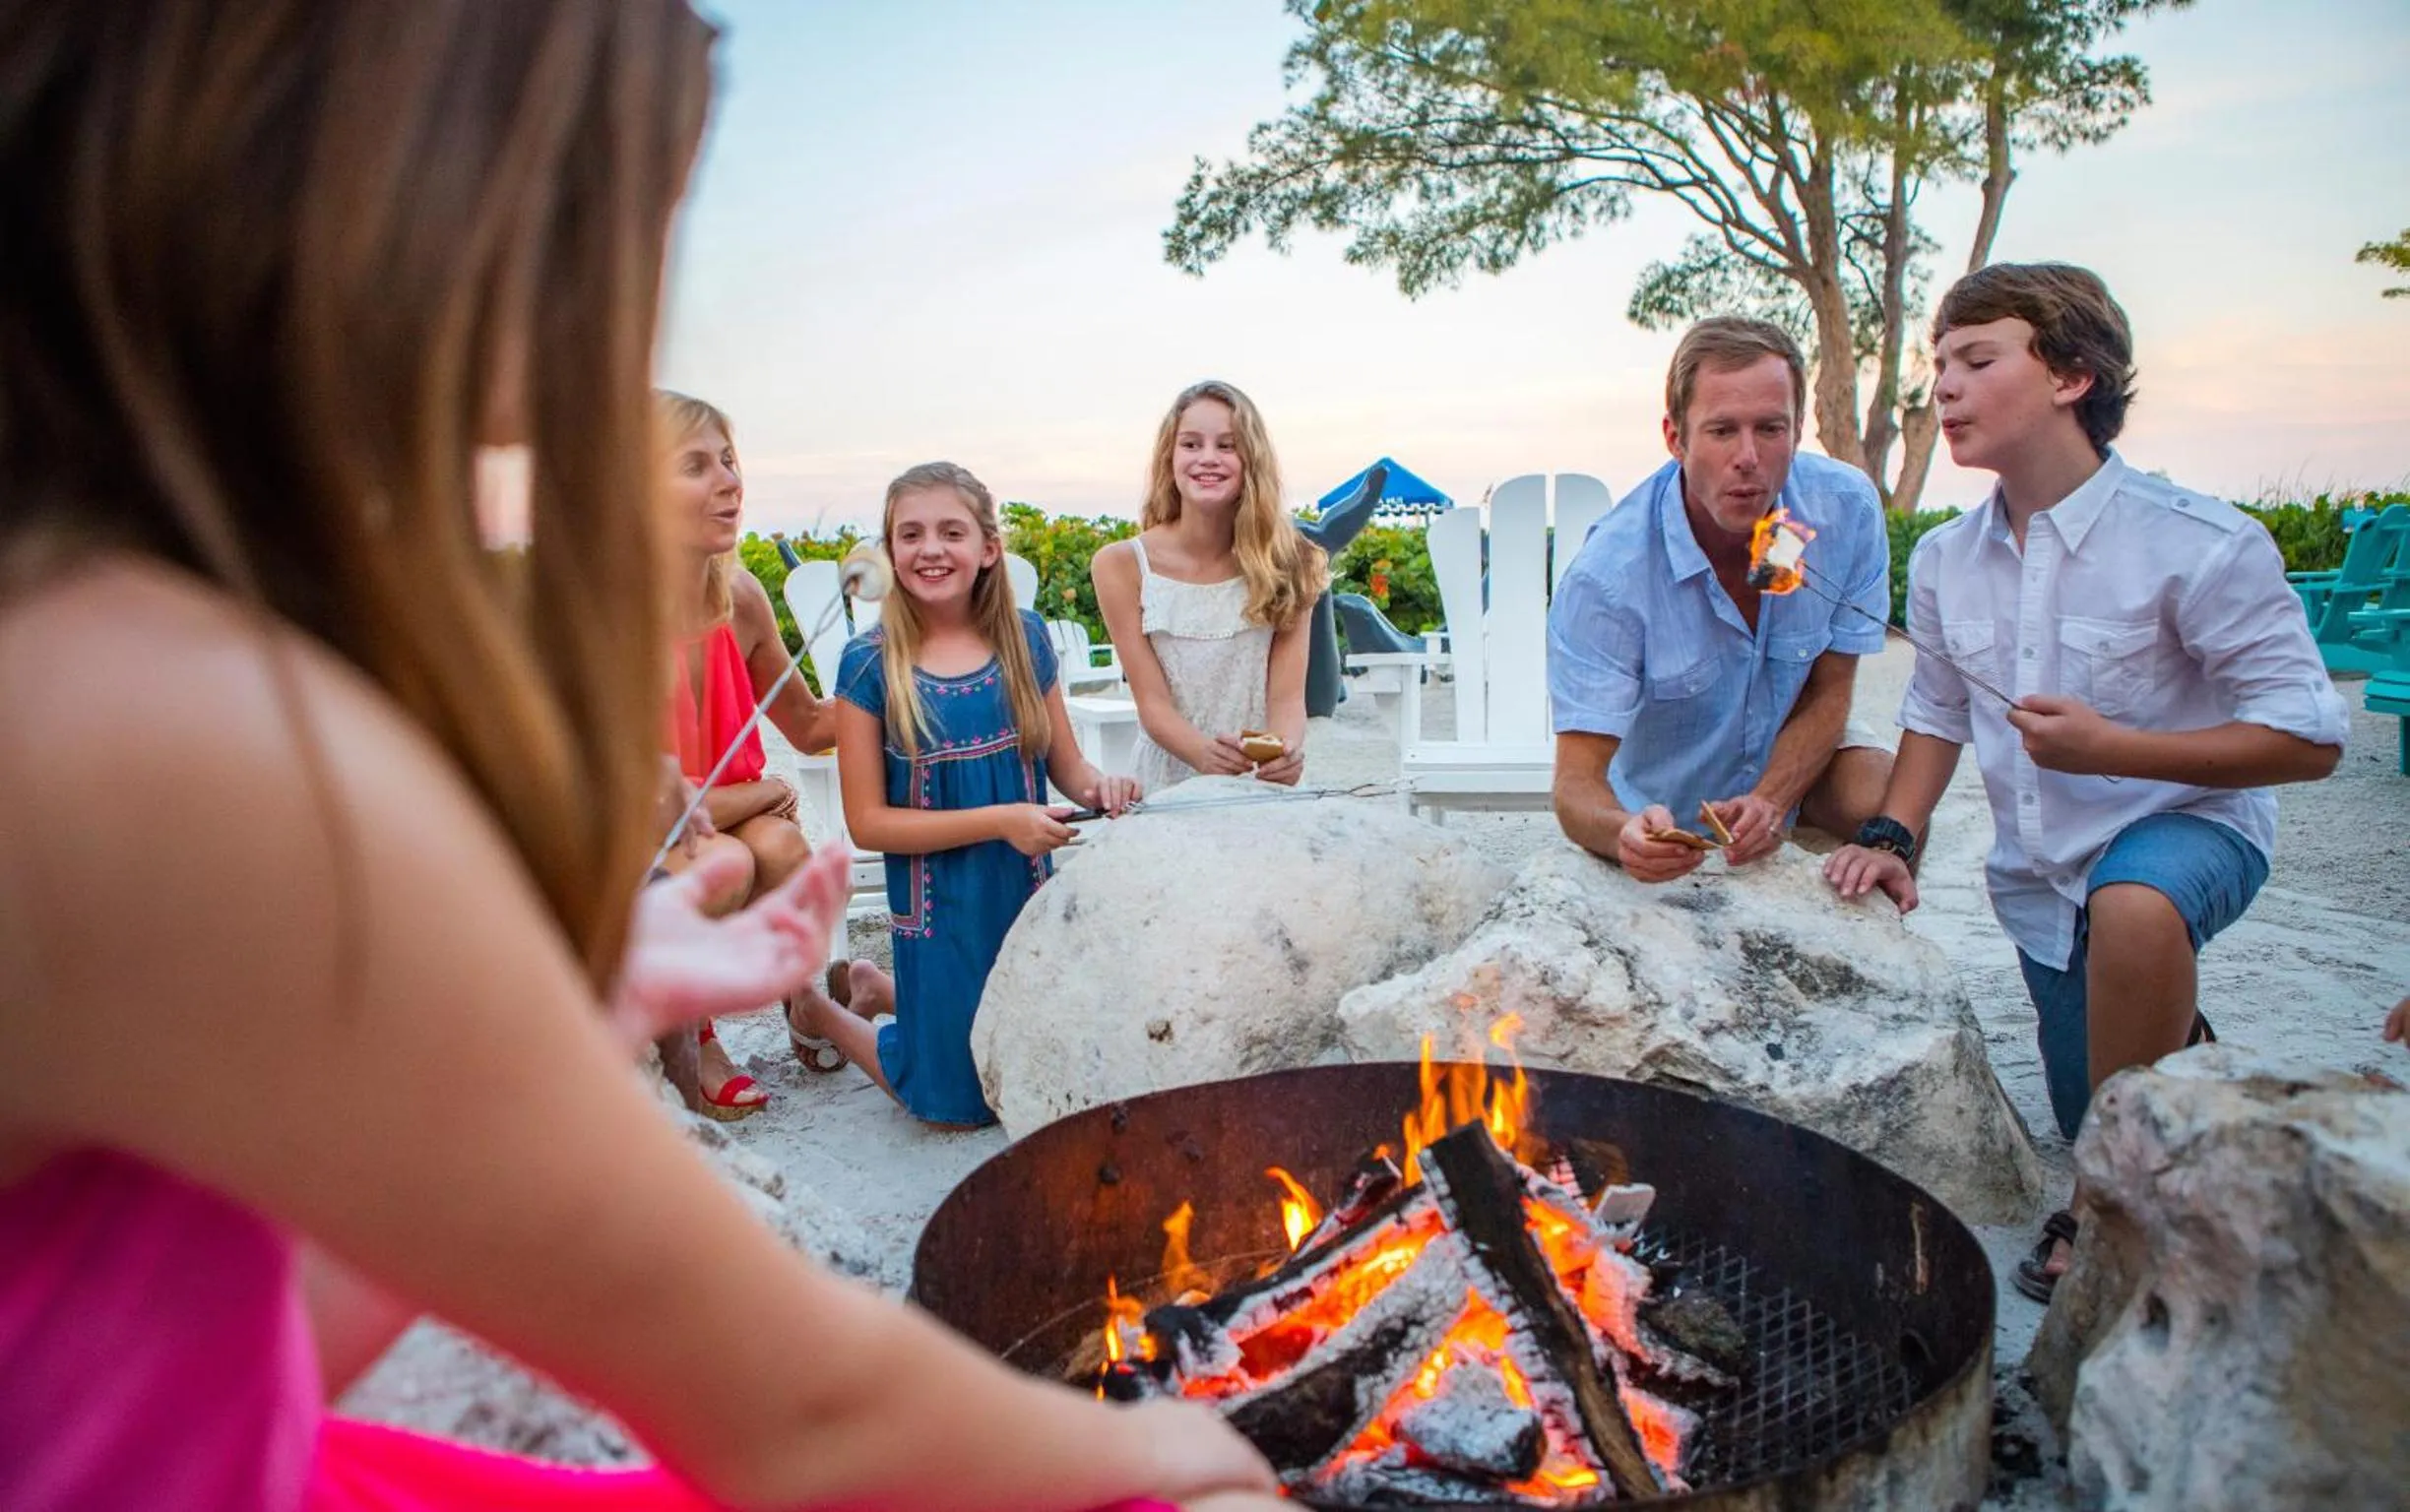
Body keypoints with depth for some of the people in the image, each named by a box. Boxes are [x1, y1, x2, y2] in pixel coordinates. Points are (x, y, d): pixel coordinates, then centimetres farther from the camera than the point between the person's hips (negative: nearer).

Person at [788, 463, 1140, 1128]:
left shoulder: (1024, 637, -4)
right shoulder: (871, 664, -14)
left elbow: (1065, 761, 4)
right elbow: (867, 819, -14)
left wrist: (1096, 786, -20)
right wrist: (999, 820, -23)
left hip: (1028, 894, 4)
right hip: (940, 908, -4)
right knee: (960, 1102, 11)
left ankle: (877, 987, 42)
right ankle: (823, 1011, 35)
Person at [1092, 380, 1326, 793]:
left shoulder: (1287, 561, 0)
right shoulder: (1121, 566, -4)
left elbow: (1287, 695, -5)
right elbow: (1153, 704, -7)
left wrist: (1286, 750, -27)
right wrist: (1205, 755, -27)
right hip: (1166, 793, -2)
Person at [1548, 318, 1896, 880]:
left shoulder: (1846, 510, -19)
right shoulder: (1608, 575, -30)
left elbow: (1827, 695, -9)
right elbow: (1576, 783, -31)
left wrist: (1770, 802, -28)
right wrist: (1626, 834, -54)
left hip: (1794, 759, 0)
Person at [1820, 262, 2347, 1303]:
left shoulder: (2201, 544, -20)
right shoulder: (1945, 560, -3)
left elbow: (2311, 738, -19)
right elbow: (1938, 713, 10)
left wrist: (2109, 748, -29)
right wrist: (1893, 837, -5)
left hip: (2185, 828, -5)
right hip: (2040, 876, 6)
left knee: (2130, 904, -42)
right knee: (2097, 1124, 13)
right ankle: (2176, 1032, 50)